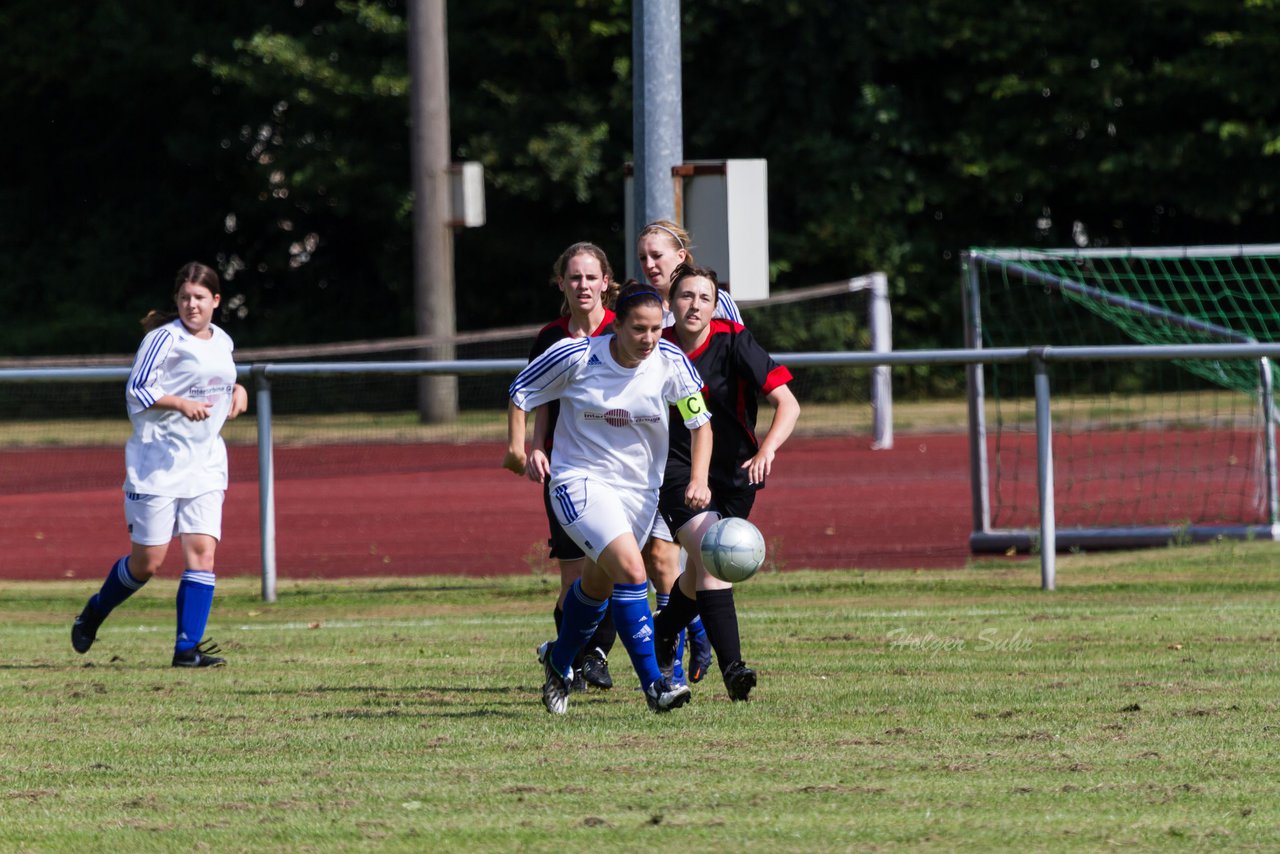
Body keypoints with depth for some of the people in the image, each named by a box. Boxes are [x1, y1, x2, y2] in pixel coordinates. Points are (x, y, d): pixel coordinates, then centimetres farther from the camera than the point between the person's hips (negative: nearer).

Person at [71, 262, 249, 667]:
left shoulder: (222, 342, 12)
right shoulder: (164, 338, -9)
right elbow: (136, 391, -13)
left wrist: (237, 390, 9)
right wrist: (181, 404, -25)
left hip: (205, 463, 5)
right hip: (157, 462, -5)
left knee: (202, 551, -10)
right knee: (147, 561, -1)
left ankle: (188, 646, -9)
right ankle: (94, 613, 27)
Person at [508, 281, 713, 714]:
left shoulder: (670, 362, -13)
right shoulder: (576, 356, -18)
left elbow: (700, 422, -4)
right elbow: (522, 390, -2)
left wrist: (698, 480, -17)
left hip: (640, 488, 5)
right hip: (579, 482, -4)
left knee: (598, 585, 21)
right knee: (631, 571, -24)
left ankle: (559, 662, 49)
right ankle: (653, 685, -21)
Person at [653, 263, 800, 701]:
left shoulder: (734, 341, -14)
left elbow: (788, 404, -20)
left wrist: (766, 451, -36)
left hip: (735, 471, 1)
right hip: (679, 468, -1)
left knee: (700, 576, 9)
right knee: (709, 558, -22)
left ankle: (661, 638, 40)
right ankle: (732, 667, -28)